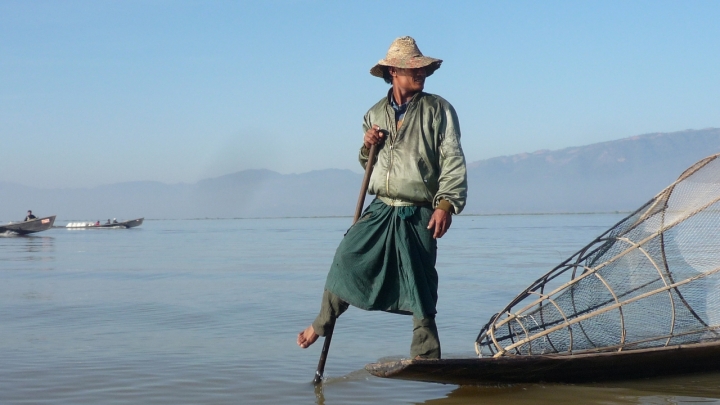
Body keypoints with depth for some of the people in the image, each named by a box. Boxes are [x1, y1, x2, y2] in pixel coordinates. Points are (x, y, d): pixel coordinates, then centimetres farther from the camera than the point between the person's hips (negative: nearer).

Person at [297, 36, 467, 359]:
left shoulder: (438, 110, -1)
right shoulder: (375, 114, 11)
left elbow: (453, 162, -8)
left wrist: (446, 203, -20)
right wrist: (368, 147, -2)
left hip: (419, 215, -3)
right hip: (380, 210, 4)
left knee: (420, 294, -1)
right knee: (346, 259, -4)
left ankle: (426, 363, 8)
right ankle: (322, 324, 19)